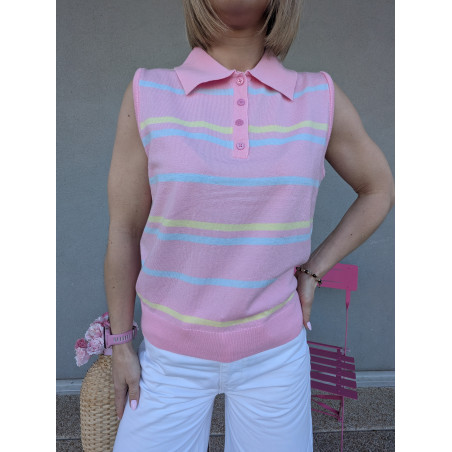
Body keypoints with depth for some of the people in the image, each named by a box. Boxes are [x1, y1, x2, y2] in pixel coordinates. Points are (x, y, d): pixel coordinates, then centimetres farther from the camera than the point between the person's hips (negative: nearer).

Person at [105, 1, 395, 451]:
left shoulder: (321, 99, -5)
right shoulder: (148, 94, -8)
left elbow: (379, 189, 9)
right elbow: (124, 232, -3)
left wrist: (314, 271, -1)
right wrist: (121, 345, 4)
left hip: (275, 354, 1)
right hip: (171, 357, 0)